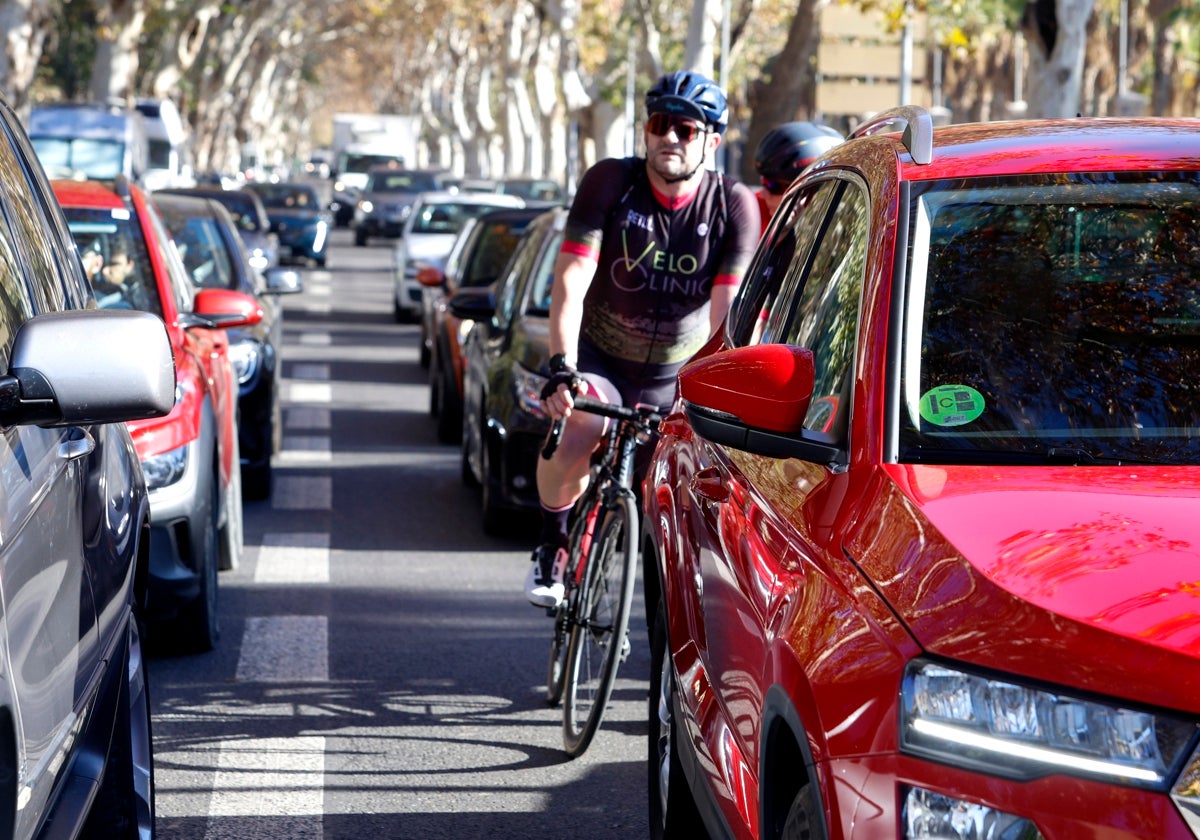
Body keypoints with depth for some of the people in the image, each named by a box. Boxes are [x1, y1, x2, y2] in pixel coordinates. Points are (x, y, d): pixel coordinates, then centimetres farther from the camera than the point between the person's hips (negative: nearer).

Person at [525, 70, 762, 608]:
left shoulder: (735, 206, -12)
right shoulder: (611, 182, -14)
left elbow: (727, 312, -14)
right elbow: (570, 281, -21)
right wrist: (561, 368, -33)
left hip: (677, 375, 2)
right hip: (600, 358, -1)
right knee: (573, 438, -30)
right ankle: (553, 544, -3)